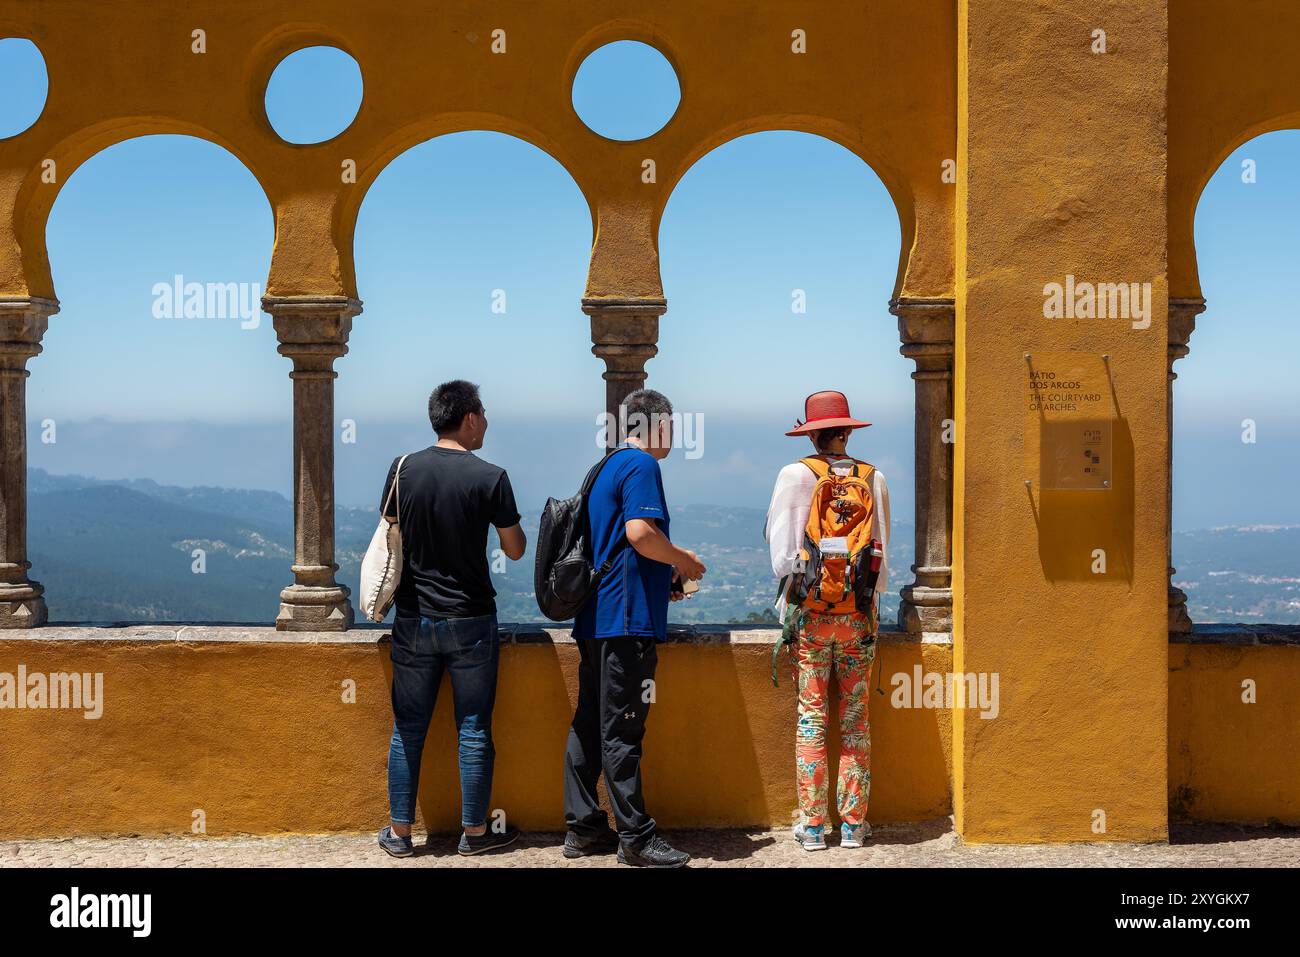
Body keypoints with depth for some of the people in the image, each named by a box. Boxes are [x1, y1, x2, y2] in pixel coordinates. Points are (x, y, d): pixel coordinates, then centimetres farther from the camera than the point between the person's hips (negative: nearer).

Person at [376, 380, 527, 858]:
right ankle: (475, 831, 13)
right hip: (470, 621, -2)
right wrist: (511, 519, 18)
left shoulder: (403, 469, -3)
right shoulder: (490, 477, -11)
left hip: (414, 620, 3)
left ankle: (399, 832, 13)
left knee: (408, 728, 9)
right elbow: (515, 550, -2)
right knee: (473, 730, 7)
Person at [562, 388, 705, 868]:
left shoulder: (606, 467, 20)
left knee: (589, 722, 11)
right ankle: (636, 837, -4)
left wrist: (665, 577, 22)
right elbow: (640, 532, -23)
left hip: (595, 620, 10)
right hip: (626, 618, -10)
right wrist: (682, 560, -6)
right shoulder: (640, 465, -10)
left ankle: (583, 828, 16)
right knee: (621, 730, -7)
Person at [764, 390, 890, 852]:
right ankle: (852, 823, 8)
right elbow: (883, 550, 9)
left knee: (811, 717, 3)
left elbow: (782, 550, -3)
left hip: (810, 613, -2)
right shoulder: (873, 479, 3)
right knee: (855, 720, 7)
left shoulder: (795, 476, -5)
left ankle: (812, 825, 4)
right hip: (860, 613, 2)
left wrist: (788, 603, 8)